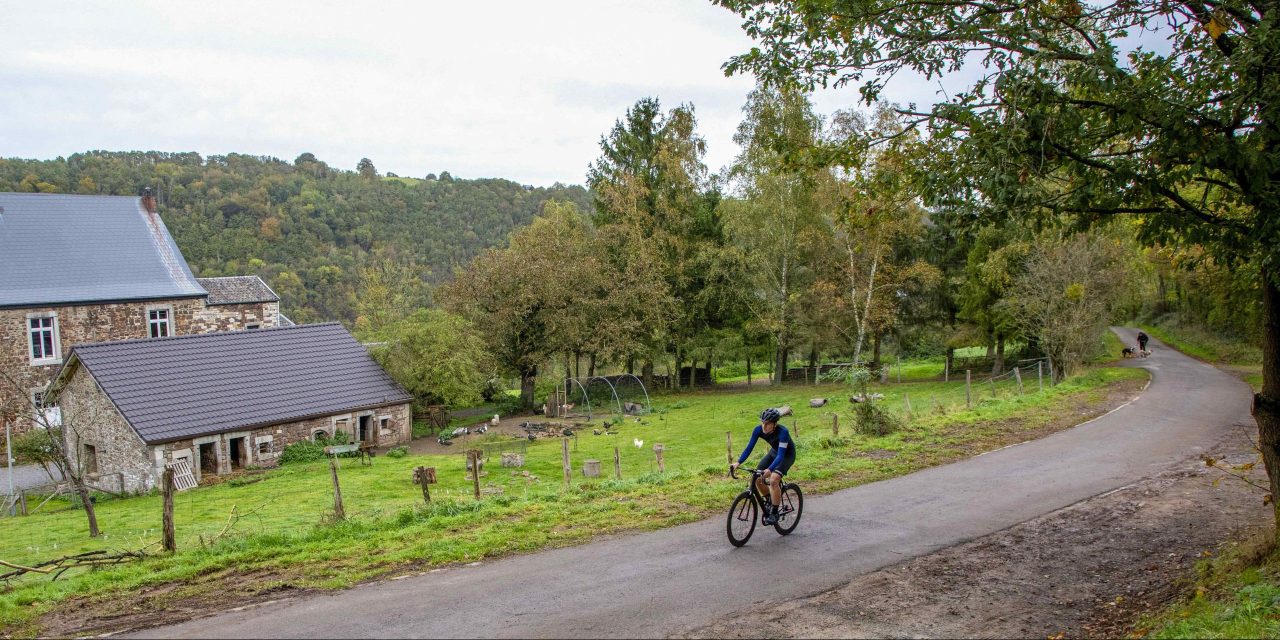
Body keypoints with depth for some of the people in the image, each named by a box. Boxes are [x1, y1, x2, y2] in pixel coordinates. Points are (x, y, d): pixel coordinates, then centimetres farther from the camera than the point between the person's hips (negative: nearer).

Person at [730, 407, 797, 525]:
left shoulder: (782, 432, -36)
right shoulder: (758, 429, -21)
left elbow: (781, 455, -41)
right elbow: (749, 447, -17)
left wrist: (769, 469, -55)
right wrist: (738, 462, -29)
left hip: (787, 455, -6)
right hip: (774, 452, 6)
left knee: (773, 480, -25)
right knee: (757, 478, -7)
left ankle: (774, 513, -11)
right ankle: (770, 501, 19)